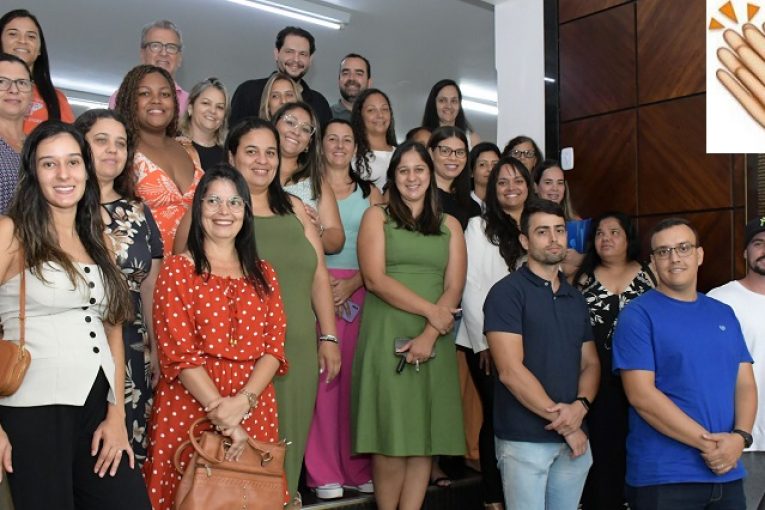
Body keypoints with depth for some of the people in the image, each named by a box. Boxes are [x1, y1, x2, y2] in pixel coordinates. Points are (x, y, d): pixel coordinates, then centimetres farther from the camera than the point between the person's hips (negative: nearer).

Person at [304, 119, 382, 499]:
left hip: (361, 291, 2)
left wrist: (352, 283, -8)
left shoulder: (371, 193, 14)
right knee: (322, 374, -6)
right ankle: (324, 471, 2)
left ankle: (358, 467, 12)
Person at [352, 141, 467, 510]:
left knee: (425, 436, 3)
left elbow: (454, 289, 4)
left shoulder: (449, 225, 14)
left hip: (435, 340, 3)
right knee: (390, 436, -3)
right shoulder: (377, 217, 7)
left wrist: (429, 335, -11)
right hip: (387, 337, -3)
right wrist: (430, 310, -11)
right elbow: (375, 279, -6)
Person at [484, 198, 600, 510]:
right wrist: (563, 422, -12)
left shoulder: (576, 299, 13)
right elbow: (510, 371, -16)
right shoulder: (507, 292, -8)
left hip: (574, 439, 6)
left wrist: (580, 406, -10)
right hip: (524, 439, -6)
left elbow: (590, 363, 11)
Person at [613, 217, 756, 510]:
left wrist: (740, 437, -9)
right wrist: (707, 443, -16)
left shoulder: (724, 314, 11)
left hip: (728, 474, 6)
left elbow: (745, 384, 9)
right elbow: (641, 395, -15)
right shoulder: (638, 315, -7)